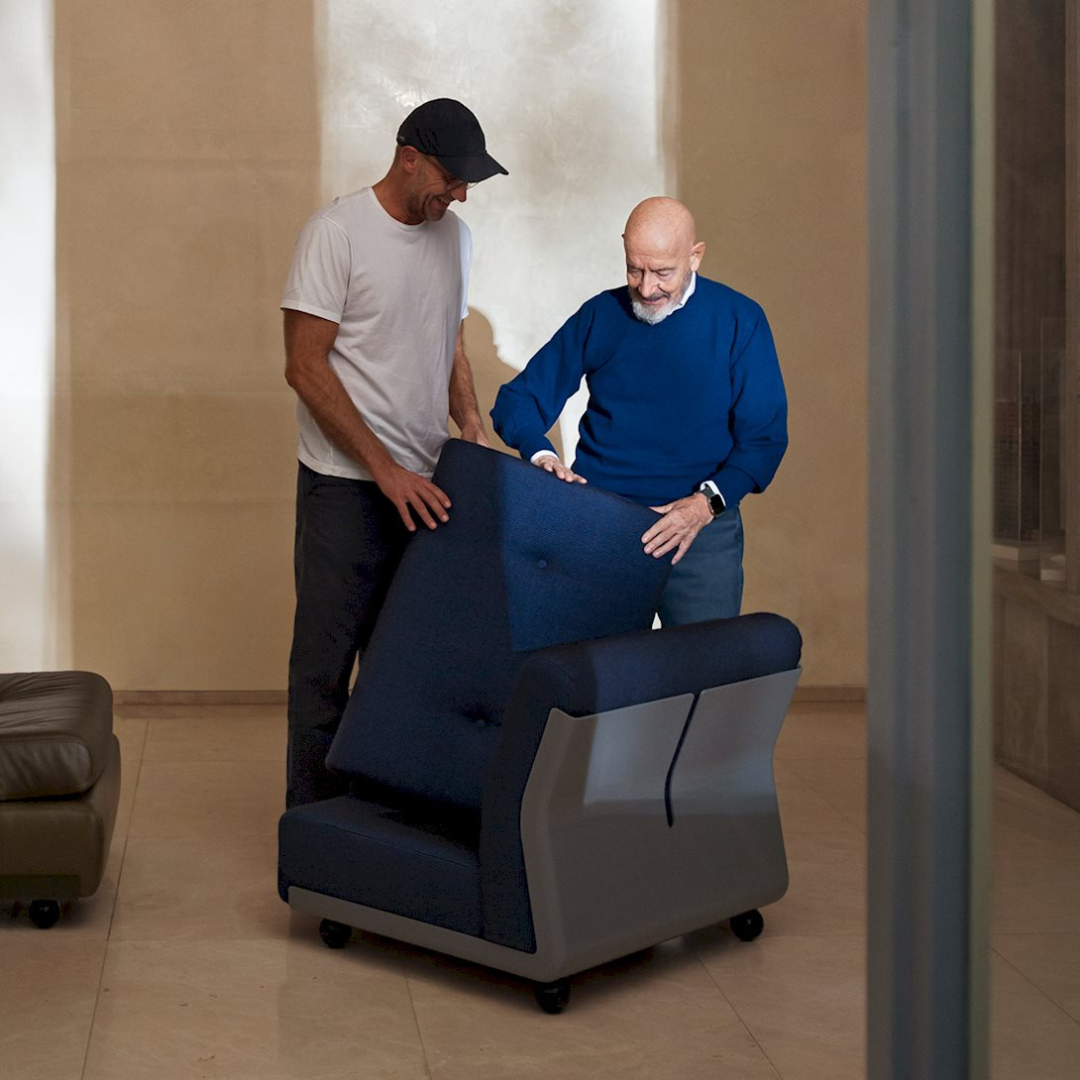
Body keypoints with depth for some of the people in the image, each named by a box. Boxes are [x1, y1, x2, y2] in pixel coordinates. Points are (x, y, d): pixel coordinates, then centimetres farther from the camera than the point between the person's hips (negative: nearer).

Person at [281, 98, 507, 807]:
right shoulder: (337, 231, -11)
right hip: (345, 485, -6)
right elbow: (305, 365, -14)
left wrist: (477, 438, 6)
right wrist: (385, 469, -18)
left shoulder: (454, 234, 10)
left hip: (422, 484, 6)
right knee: (328, 659, -1)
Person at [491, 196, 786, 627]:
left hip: (700, 526, -1)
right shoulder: (599, 315, 7)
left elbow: (764, 437, -1)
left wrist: (707, 503, -17)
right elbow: (518, 399, 9)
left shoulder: (739, 321, 0)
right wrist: (540, 454, -13)